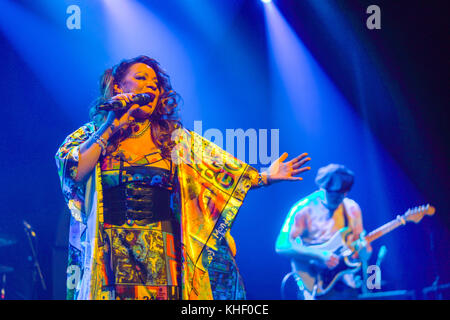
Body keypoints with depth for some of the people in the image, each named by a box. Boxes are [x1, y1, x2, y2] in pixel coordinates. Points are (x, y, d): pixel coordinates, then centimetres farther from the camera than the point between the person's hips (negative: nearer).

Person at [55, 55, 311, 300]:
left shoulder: (175, 138, 11)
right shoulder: (92, 134, 7)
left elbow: (220, 169, 5)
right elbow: (74, 172, -10)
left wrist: (266, 176, -6)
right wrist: (112, 126, -7)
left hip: (162, 256, 1)